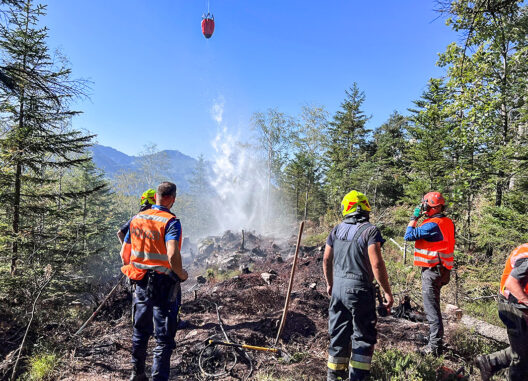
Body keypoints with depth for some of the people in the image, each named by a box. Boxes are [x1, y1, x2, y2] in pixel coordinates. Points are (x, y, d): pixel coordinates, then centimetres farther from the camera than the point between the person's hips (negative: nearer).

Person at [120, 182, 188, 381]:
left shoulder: (136, 219, 4)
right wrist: (181, 274, -14)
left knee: (141, 331, 23)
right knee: (164, 336, 5)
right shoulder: (170, 222, -17)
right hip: (164, 285, -7)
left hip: (141, 282, 7)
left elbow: (124, 254, 10)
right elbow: (173, 255, -31)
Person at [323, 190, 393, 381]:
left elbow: (326, 260, 10)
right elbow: (376, 265, -19)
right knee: (363, 336, 9)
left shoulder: (336, 230, 5)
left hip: (338, 287, 6)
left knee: (338, 332, 16)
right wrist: (387, 292, -10)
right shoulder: (370, 231, -13)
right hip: (359, 289, -6)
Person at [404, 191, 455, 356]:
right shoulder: (448, 222, 9)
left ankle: (435, 346, 4)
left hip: (432, 271, -10)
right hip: (442, 270, 10)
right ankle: (435, 340, 34)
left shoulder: (433, 224, -21)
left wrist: (414, 217, -9)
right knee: (433, 306, 22)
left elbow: (409, 235, -20)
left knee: (431, 308, -3)